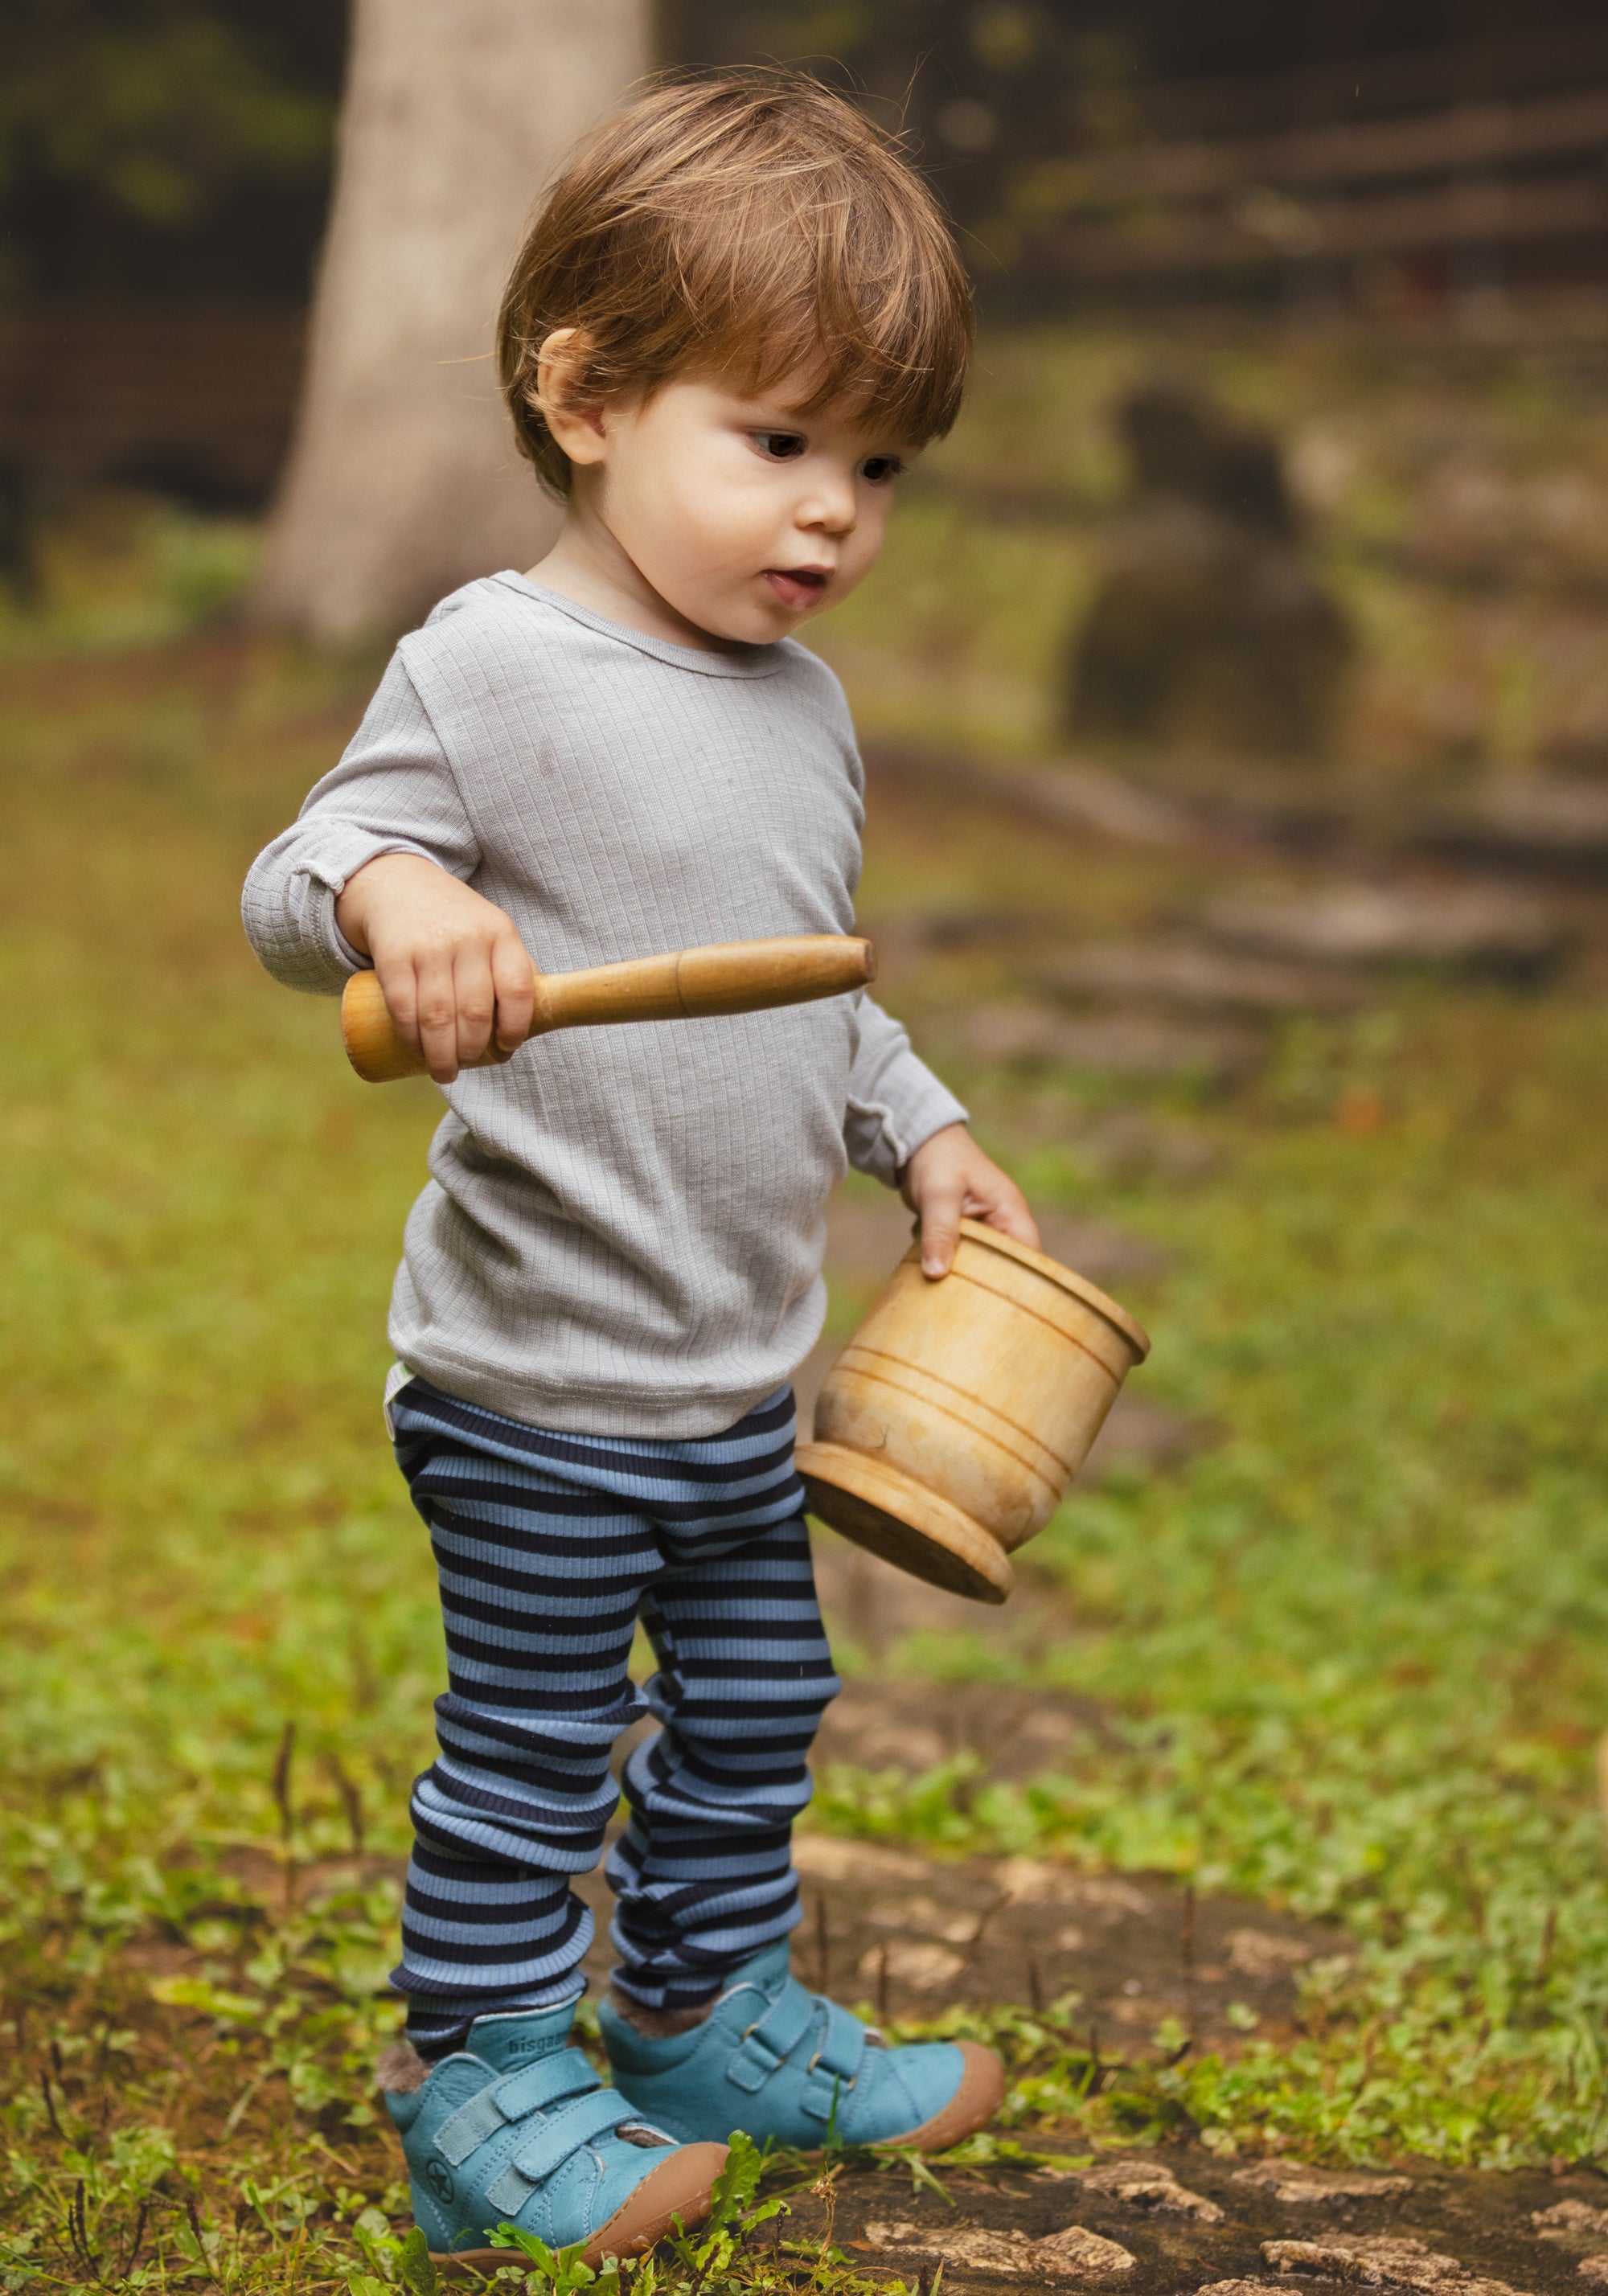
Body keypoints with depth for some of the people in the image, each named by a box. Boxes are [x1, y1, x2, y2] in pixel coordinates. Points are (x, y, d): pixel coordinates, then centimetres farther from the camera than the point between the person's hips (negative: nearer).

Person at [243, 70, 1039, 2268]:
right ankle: (479, 2082, 23)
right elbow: (297, 885, -20)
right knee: (532, 1746, 5)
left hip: (737, 1370, 8)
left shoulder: (806, 699, 8)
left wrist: (923, 1134, 9)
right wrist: (388, 888, -40)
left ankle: (713, 2014, 41)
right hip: (535, 1370, -8)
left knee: (756, 1699, 21)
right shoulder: (496, 665, -16)